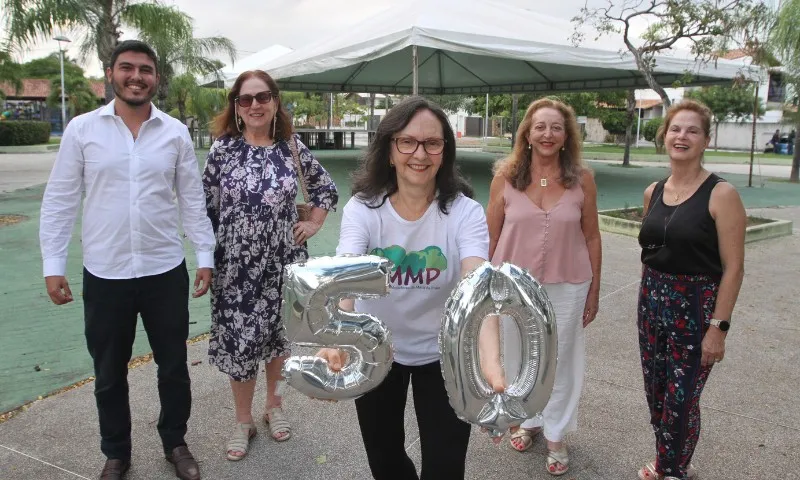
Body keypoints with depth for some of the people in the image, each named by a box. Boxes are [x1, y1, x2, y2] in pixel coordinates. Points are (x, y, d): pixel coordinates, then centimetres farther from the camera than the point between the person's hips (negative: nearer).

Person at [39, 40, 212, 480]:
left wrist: (205, 256, 2)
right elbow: (60, 200, 0)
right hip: (104, 274, 0)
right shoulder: (82, 129, -2)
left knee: (173, 366, 13)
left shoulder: (176, 132, 0)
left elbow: (192, 200, 4)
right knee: (109, 374, 15)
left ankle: (175, 442, 35)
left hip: (166, 272, 1)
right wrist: (53, 265, -3)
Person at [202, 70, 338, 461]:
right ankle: (243, 420, 26)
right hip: (237, 262, -1)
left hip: (284, 260, 2)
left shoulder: (292, 147, -1)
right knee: (240, 337, 5)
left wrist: (313, 225, 4)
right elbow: (207, 205, -2)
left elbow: (326, 188, 12)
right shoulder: (223, 148, -5)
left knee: (279, 332, 15)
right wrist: (207, 259, -3)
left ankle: (274, 406, 37)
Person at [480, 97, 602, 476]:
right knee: (519, 358, 16)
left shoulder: (582, 179, -6)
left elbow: (591, 237, 1)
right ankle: (529, 420, 41)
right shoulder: (506, 176, -7)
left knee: (560, 362, 13)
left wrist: (594, 289, 3)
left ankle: (556, 436, 32)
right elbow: (490, 235, -1)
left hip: (566, 288, 0)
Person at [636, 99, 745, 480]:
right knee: (656, 392, 16)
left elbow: (733, 267, -13)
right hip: (652, 301, 6)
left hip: (696, 306, -5)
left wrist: (718, 327, -16)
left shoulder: (721, 194, -13)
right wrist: (648, 298, 15)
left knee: (681, 398, 5)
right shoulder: (653, 192, 5)